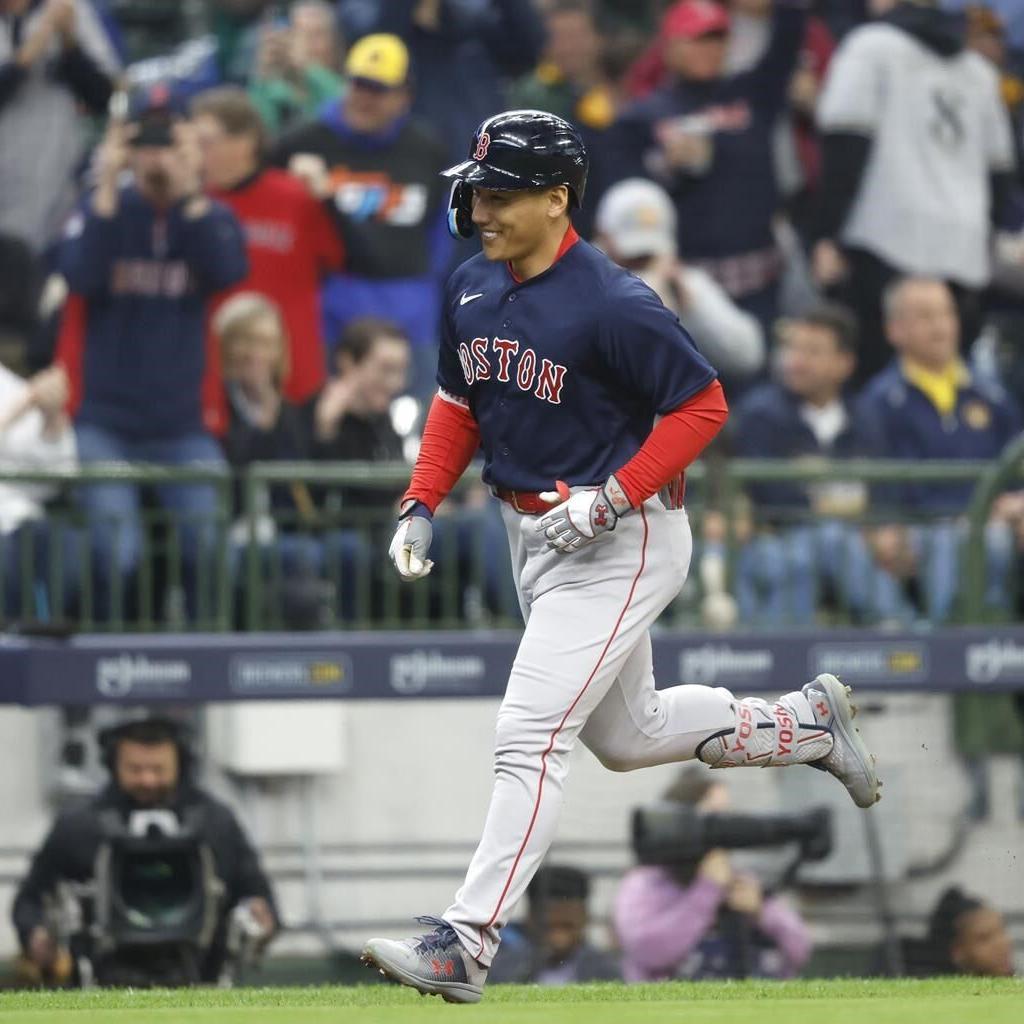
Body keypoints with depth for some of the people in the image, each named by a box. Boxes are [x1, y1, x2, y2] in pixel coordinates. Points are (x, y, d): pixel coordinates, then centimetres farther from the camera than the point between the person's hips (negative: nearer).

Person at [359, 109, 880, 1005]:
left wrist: (611, 500, -23)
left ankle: (465, 946, -14)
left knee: (530, 734, -14)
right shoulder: (472, 289, 2)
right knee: (627, 737, 20)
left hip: (622, 541, -9)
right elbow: (458, 402, 16)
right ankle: (806, 723, 39)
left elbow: (702, 404, -17)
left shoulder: (613, 306, -22)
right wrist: (422, 504, 3)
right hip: (533, 538, 9)